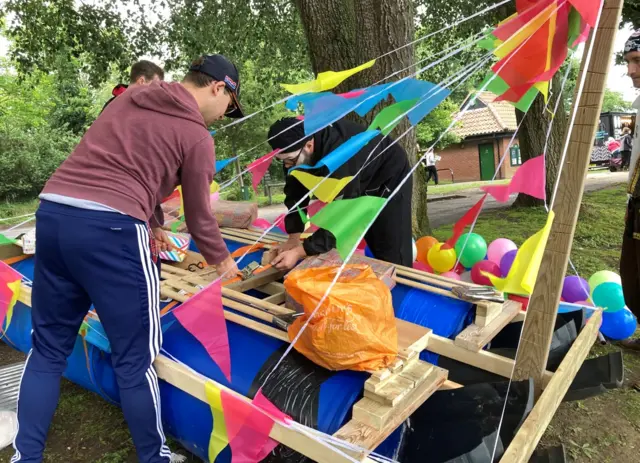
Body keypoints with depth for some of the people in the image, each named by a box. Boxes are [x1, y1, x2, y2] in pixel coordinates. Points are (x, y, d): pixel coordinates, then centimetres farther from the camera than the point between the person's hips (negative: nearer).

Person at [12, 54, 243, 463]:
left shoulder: (132, 97, 20)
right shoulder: (197, 135, 1)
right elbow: (199, 216, 8)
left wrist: (151, 220, 38)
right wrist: (222, 261, 25)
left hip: (53, 212, 8)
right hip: (110, 228, -7)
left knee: (48, 347, 18)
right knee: (134, 358, 7)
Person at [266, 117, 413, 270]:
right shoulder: (297, 145, -20)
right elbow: (296, 192, -11)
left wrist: (299, 252, -41)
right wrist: (293, 239, -17)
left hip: (389, 178, -7)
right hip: (361, 183, 8)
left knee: (391, 254, -11)